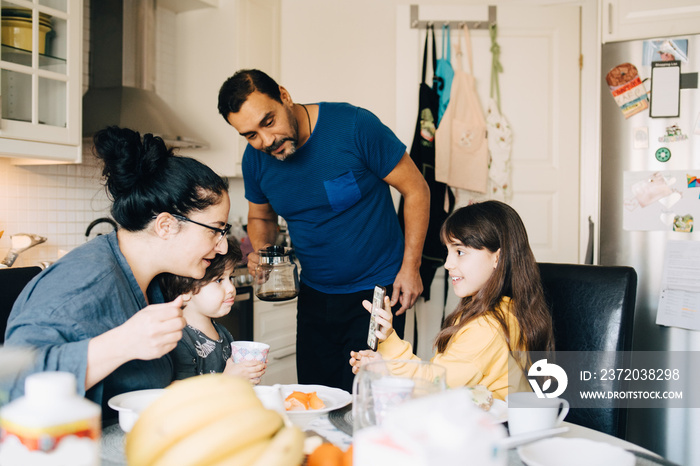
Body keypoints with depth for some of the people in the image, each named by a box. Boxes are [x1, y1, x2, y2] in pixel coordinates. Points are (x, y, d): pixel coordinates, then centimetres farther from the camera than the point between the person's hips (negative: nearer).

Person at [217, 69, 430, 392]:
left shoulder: (354, 126, -19)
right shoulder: (255, 159, -4)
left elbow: (415, 190, -10)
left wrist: (410, 266, -13)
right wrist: (261, 253, -9)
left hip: (378, 289, -4)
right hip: (314, 295, 5)